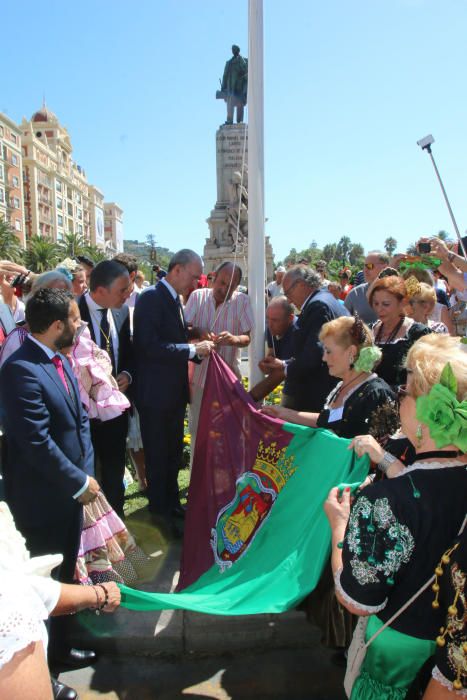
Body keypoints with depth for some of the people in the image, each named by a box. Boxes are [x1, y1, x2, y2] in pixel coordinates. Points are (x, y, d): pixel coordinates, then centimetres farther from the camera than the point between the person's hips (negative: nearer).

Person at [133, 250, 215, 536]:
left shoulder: (175, 299, 9)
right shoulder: (151, 297, -18)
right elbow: (149, 345, -27)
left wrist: (199, 349, -1)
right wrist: (192, 349, -24)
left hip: (175, 391, 9)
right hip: (155, 393, -9)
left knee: (174, 451, 21)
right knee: (158, 455, 8)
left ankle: (172, 502, 39)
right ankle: (160, 511, 25)